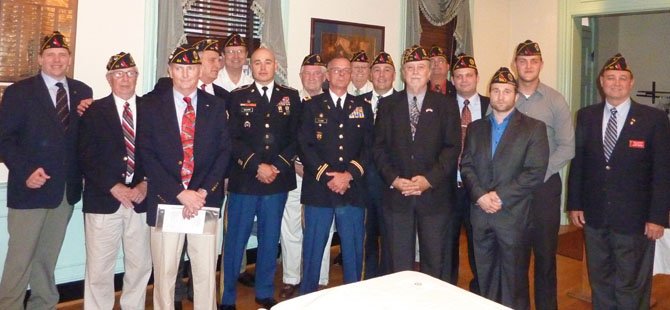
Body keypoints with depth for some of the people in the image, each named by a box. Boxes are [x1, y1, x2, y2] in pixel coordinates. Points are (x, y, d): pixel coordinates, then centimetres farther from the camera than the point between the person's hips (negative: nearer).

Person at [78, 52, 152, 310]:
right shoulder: (94, 111, 5)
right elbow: (87, 157, -2)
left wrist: (145, 184, -8)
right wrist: (114, 187, -12)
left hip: (141, 199, 2)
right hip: (103, 200, -1)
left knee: (140, 266, 9)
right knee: (99, 268, 3)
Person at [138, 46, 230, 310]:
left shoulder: (216, 106, 8)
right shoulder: (151, 107, 4)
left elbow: (224, 151, 3)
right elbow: (148, 156, -2)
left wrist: (203, 192, -9)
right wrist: (180, 193, -12)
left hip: (205, 200, 1)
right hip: (166, 200, 0)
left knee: (206, 272, 6)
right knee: (164, 272, 7)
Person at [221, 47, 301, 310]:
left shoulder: (291, 97, 9)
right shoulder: (237, 97, 4)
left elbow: (296, 138, 3)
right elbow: (233, 139, -4)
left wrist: (278, 166, -8)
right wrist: (257, 166, -13)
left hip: (278, 180, 2)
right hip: (244, 180, -2)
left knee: (270, 239, 12)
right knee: (235, 240, 3)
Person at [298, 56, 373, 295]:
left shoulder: (363, 108, 13)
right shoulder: (312, 106, 6)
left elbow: (368, 148, 5)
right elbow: (305, 146, -2)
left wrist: (349, 174, -9)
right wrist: (327, 176, -12)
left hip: (353, 190, 2)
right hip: (318, 189, -2)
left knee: (353, 250, 8)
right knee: (313, 249, 5)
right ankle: (307, 298, 20)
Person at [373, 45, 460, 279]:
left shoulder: (446, 107, 5)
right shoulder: (387, 105, 8)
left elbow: (452, 148, -2)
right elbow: (379, 147, 4)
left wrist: (429, 179, -13)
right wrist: (393, 178, -10)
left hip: (435, 195, 0)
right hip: (396, 195, 1)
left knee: (433, 262, 8)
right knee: (399, 264, 6)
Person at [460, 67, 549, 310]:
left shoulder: (533, 128, 0)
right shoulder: (475, 128, 12)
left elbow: (535, 172, -10)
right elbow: (466, 166, 5)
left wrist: (500, 196, -15)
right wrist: (480, 195, -11)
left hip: (513, 215, -3)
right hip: (480, 213, 4)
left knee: (514, 278, 5)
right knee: (485, 277, 13)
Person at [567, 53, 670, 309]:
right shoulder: (586, 116, 4)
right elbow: (577, 162, 6)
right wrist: (574, 204, 4)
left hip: (634, 220, -3)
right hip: (594, 216, 3)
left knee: (631, 287, 8)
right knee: (600, 281, 17)